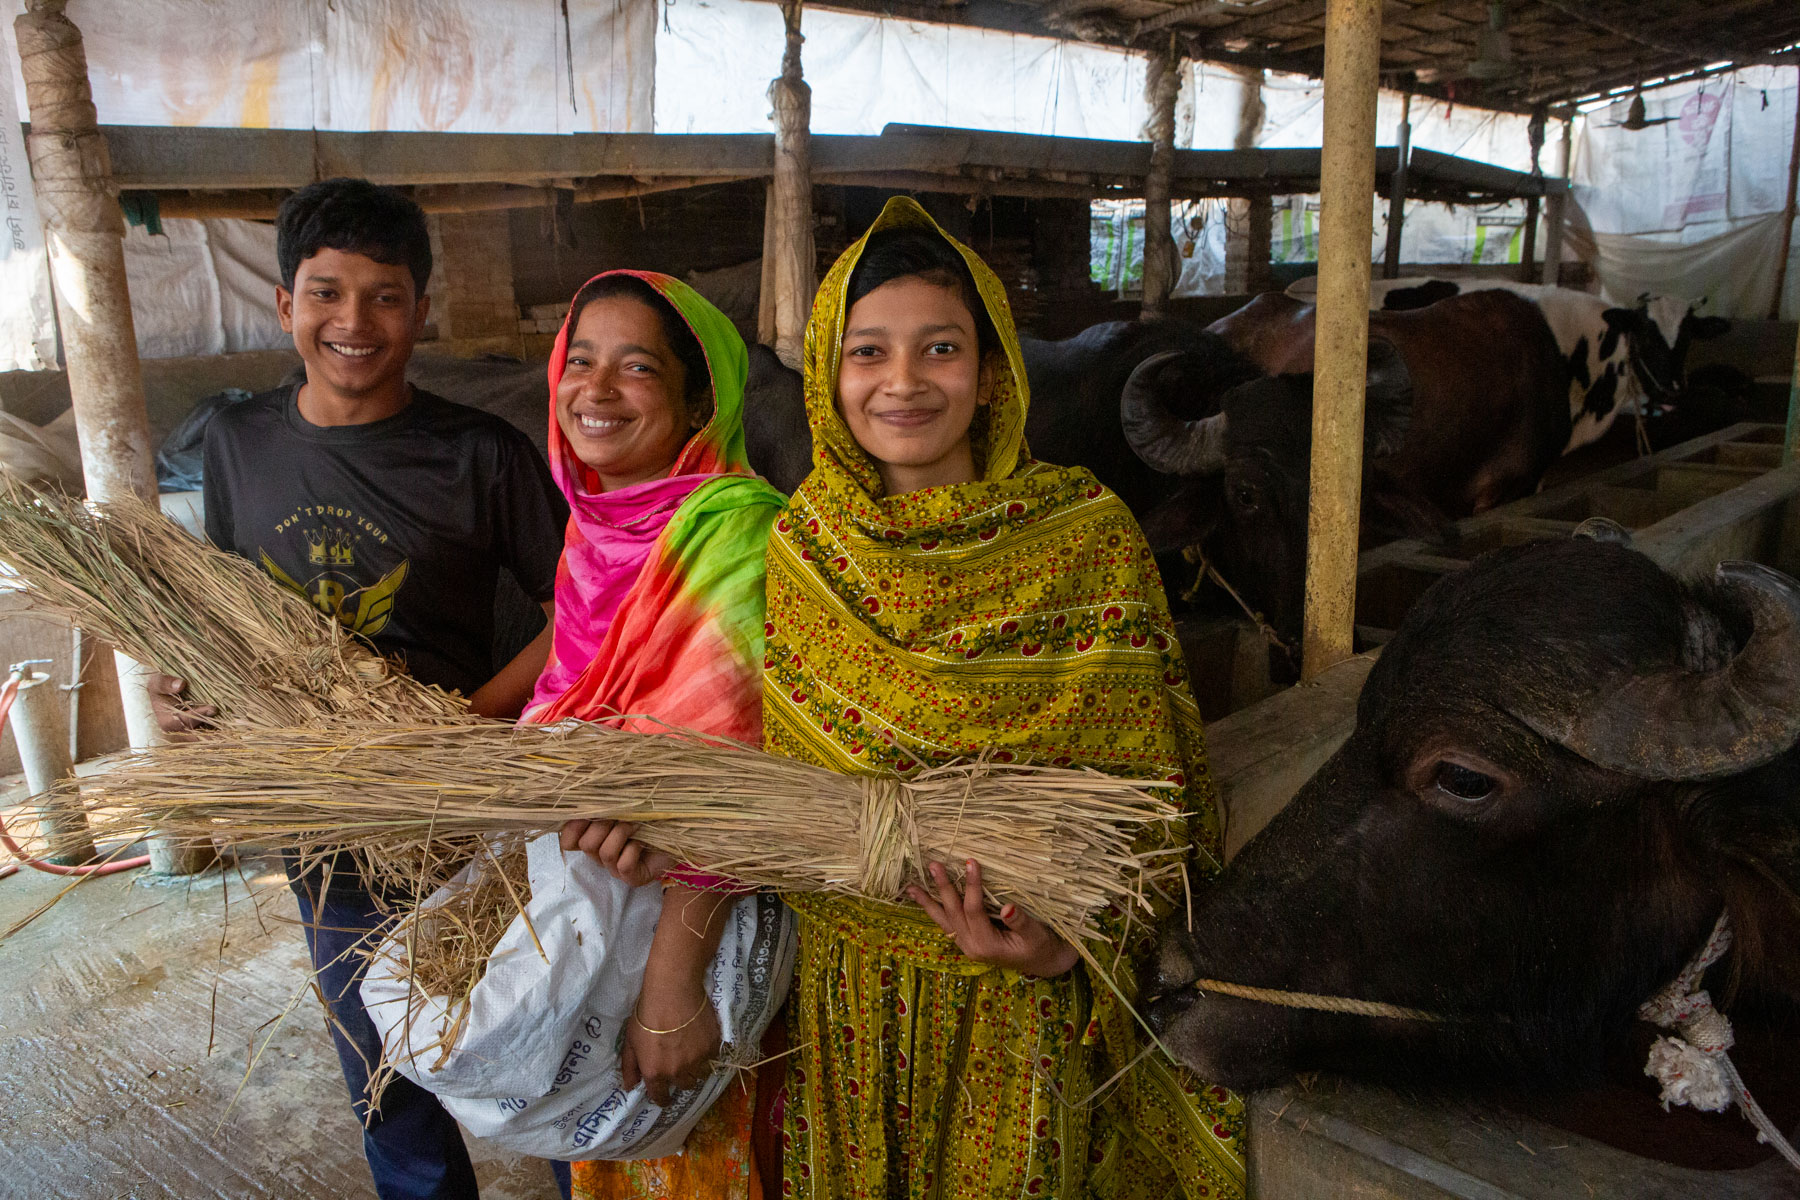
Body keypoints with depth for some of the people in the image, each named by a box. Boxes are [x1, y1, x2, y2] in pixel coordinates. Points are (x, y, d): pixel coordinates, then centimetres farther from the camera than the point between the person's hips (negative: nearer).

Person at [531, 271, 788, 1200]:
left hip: (699, 905, -7)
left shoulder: (738, 531, -24)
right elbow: (569, 701, 5)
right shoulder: (595, 522, 1)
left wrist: (674, 980, -29)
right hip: (592, 884, 7)